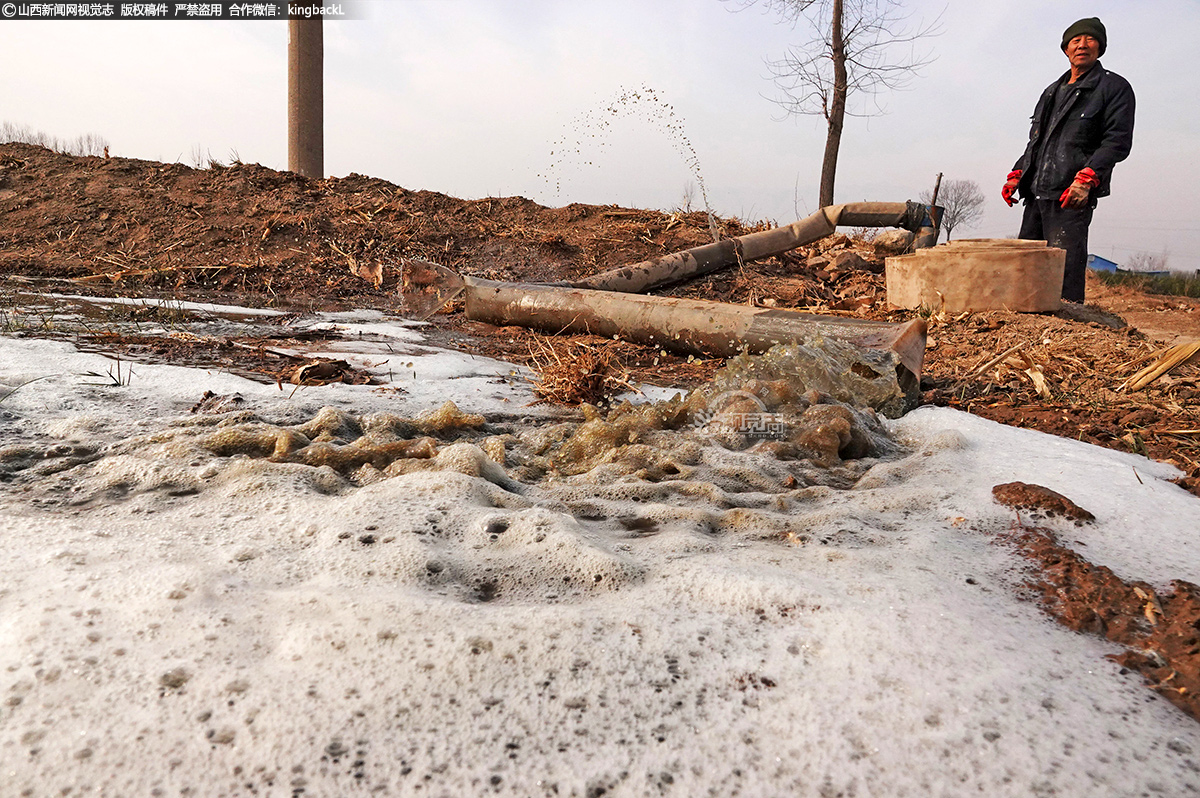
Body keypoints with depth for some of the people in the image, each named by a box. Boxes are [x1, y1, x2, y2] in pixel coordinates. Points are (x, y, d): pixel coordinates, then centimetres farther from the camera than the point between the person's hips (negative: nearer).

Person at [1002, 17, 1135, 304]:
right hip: (1036, 194, 7)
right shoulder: (1052, 91, 25)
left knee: (1064, 269, -13)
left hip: (1071, 196, -7)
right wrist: (1015, 175, 15)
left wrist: (1085, 179, -21)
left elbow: (1118, 140, -7)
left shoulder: (1114, 87, 4)